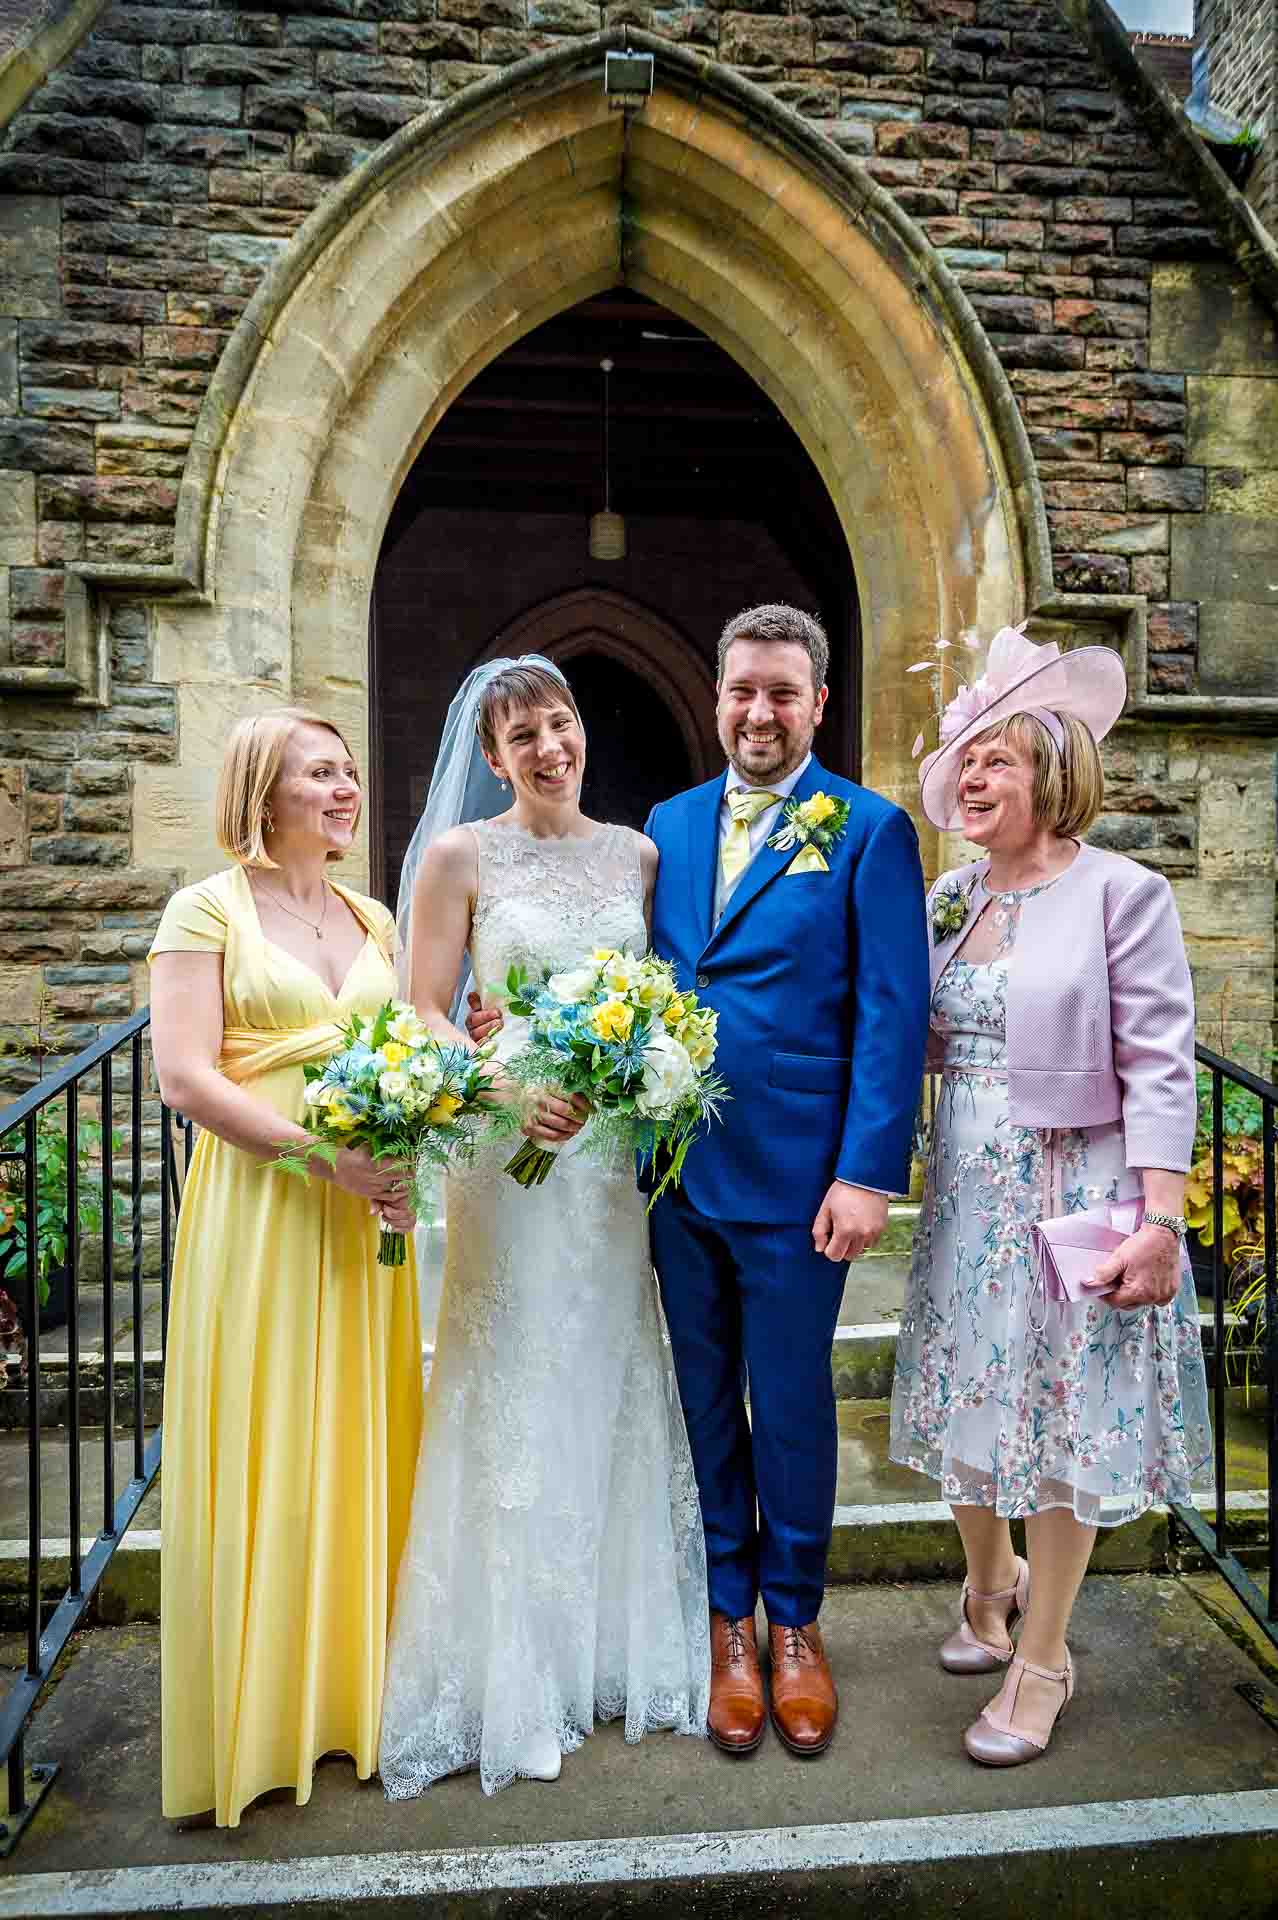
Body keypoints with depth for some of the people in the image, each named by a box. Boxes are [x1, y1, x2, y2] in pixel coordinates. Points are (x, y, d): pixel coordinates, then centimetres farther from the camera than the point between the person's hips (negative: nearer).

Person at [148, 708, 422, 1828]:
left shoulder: (373, 919, 13)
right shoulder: (208, 910, -3)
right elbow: (185, 1075, -12)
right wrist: (325, 1155, -19)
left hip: (366, 1216, 5)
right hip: (256, 1214, -5)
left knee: (360, 1441, 12)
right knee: (261, 1455, 3)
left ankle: (352, 1686, 30)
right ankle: (259, 1711, 22)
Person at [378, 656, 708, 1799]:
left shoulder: (638, 853, 8)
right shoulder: (458, 856, -2)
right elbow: (426, 1015, -5)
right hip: (511, 1151, -3)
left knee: (617, 1389, 12)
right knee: (516, 1396, 5)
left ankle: (622, 1641, 32)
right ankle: (515, 1671, 23)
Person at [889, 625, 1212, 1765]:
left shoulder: (1122, 895, -10)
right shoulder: (947, 898, 6)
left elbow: (1160, 1070, -13)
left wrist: (1162, 1222, -18)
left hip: (1072, 1194, -5)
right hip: (964, 1198, 6)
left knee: (1060, 1414, 7)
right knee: (969, 1397, 17)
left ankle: (1042, 1658, 27)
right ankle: (990, 1584, 44)